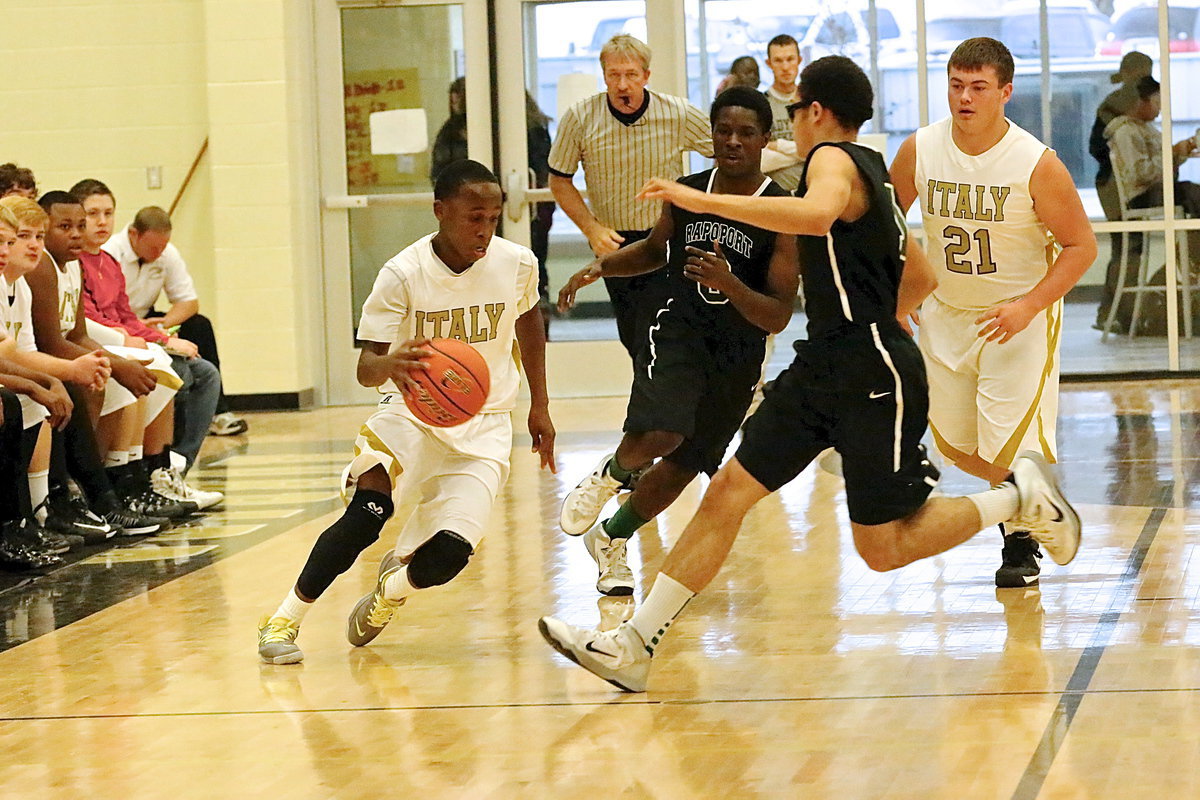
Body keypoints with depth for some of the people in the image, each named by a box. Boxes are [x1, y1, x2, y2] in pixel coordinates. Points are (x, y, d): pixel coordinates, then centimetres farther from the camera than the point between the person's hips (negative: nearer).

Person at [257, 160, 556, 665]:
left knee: (450, 551, -17)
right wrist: (389, 364, -45)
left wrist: (539, 405, 18)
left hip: (483, 425, 2)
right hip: (412, 412, -2)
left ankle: (392, 586, 20)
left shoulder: (517, 264, -9)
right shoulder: (403, 275, -18)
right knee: (368, 511, -28)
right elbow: (366, 368, -20)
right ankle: (285, 619, -11)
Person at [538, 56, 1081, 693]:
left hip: (873, 377, -10)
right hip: (821, 367, 10)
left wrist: (705, 202, -33)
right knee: (728, 492, 0)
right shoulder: (869, 172, 19)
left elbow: (817, 214, -36)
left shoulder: (833, 158, -10)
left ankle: (1019, 493, 16)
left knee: (884, 548, -3)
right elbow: (919, 277, 28)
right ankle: (634, 646, -1)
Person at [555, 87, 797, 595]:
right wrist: (601, 266, 3)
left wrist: (728, 283, -34)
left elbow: (778, 318, -17)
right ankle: (611, 474, 7)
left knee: (684, 467, 13)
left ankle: (611, 538, 38)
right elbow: (655, 251, 19)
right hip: (678, 333, 0)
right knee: (659, 435, -27)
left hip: (738, 356, 0)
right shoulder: (685, 194, -4)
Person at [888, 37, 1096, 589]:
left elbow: (1081, 245, -13)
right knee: (956, 445, 11)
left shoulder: (1038, 165, -21)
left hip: (1021, 315, -4)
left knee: (1011, 446, -10)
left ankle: (1021, 544, 17)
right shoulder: (919, 150, -11)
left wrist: (1028, 306, -24)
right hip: (946, 312, 4)